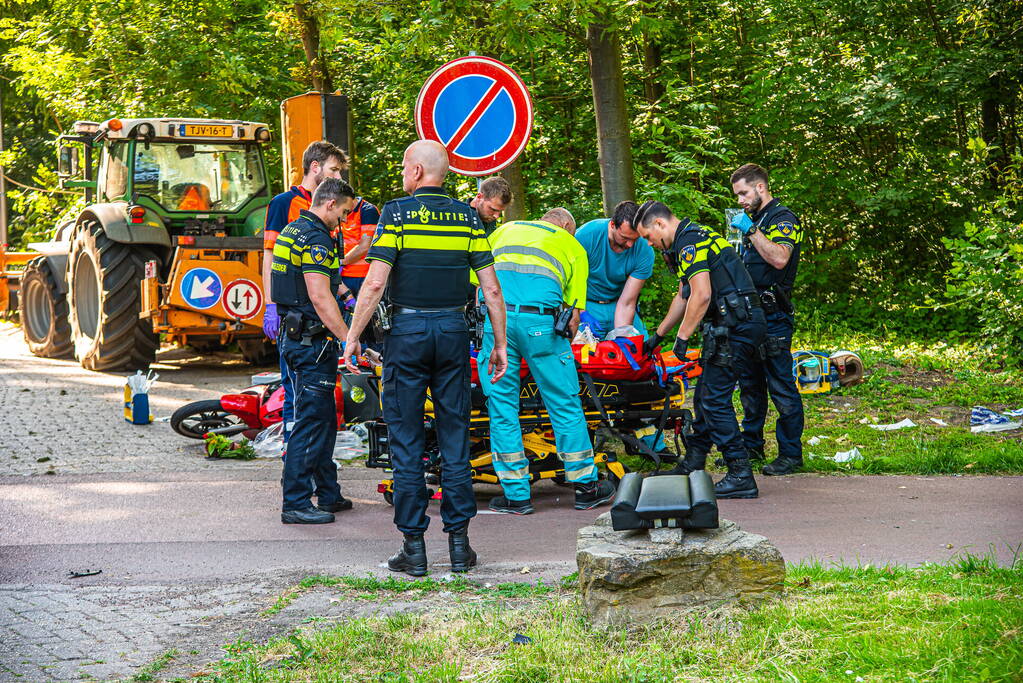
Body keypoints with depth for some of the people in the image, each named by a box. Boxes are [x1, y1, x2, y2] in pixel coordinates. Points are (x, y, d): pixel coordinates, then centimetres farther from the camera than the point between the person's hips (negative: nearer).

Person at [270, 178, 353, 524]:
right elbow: (320, 298, -23)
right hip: (312, 340, -11)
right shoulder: (315, 239, -17)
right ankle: (295, 503, -4)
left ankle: (329, 494, 25)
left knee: (324, 420, 17)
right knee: (311, 421, -7)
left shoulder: (292, 231, 16)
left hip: (294, 336, 11)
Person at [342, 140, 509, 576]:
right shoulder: (467, 217, 5)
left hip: (407, 331, -3)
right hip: (453, 331, 3)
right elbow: (491, 288, 2)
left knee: (406, 442, 3)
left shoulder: (396, 213, -6)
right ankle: (459, 543, 8)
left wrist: (352, 337, -6)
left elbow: (375, 283, -12)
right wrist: (500, 343, 9)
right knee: (454, 438, 8)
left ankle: (414, 546, 3)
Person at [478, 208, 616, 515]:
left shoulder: (505, 230, 29)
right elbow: (573, 314, 16)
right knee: (565, 405, 9)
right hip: (540, 320, -2)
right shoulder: (572, 245, 23)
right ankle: (586, 487, 18)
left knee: (502, 406, 8)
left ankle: (516, 495, 10)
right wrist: (561, 348, 27)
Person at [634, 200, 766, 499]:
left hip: (735, 326, -10)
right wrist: (657, 335, 35)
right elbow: (684, 297, 31)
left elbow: (701, 296, -20)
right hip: (740, 325, 10)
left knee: (714, 400, -10)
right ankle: (691, 467, 24)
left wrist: (683, 337, -12)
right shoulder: (695, 238, 23)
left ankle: (741, 477, -10)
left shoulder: (690, 243, -11)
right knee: (705, 395, 15)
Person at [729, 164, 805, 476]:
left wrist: (751, 230, -22)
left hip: (772, 314, -9)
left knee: (781, 386, -7)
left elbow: (779, 258, -24)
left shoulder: (782, 218, -7)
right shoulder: (754, 219, 20)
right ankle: (751, 446, 24)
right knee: (750, 383, 15)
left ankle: (791, 453, -3)